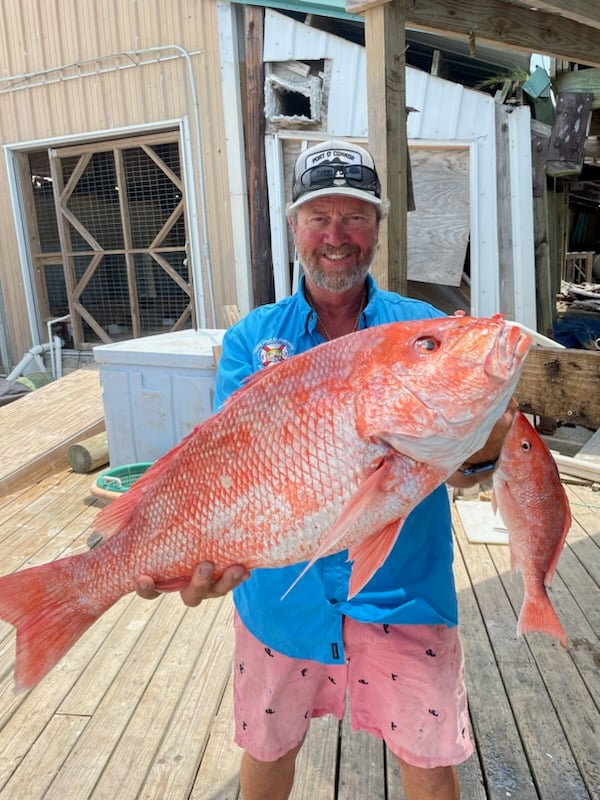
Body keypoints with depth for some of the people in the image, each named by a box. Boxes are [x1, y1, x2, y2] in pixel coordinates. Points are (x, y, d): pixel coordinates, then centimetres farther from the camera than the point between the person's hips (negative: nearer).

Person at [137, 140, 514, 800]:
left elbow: (463, 472, -11)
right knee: (267, 747, 24)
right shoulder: (251, 340, -5)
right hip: (278, 593, 1)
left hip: (402, 594, 0)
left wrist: (484, 447, -35)